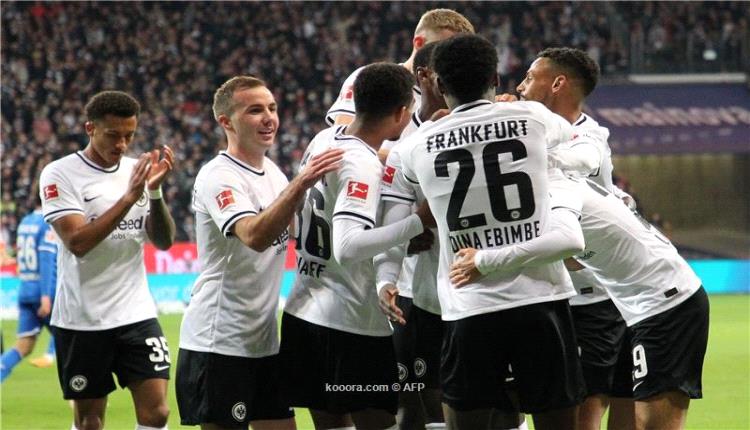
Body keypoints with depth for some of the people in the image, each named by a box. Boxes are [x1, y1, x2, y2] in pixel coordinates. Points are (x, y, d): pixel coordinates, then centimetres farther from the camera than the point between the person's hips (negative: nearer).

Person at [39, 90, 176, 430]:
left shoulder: (137, 170, 7)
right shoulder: (60, 174, -7)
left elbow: (164, 241, 3)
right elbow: (77, 242, -19)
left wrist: (155, 191, -13)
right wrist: (129, 197, -24)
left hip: (137, 313, 3)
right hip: (82, 321, -3)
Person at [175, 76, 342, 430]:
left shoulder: (271, 171, 11)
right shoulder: (218, 177, -15)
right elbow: (254, 236, -33)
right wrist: (301, 184, -43)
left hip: (264, 339, 8)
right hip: (218, 343, -8)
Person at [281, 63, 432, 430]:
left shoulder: (325, 139, 5)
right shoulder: (362, 166, -20)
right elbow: (347, 246, -31)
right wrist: (419, 221, -29)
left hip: (302, 314, 8)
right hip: (351, 326, -8)